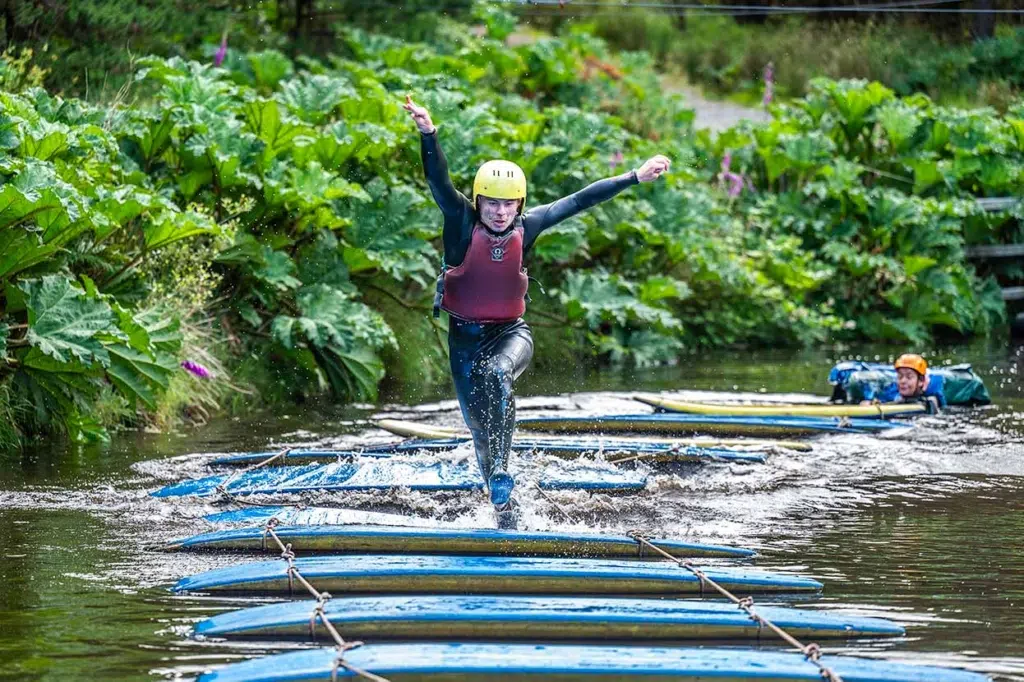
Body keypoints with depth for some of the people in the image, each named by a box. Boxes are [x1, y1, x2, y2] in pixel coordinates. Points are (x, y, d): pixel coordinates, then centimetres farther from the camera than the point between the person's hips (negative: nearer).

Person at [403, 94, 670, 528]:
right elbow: (437, 180, -28)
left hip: (510, 332, -1)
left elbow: (579, 201, -3)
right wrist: (428, 134, -46)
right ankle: (504, 507, 22)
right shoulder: (461, 221, -14)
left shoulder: (526, 227, -8)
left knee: (495, 373, -34)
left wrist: (635, 177, -1)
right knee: (479, 425, 2)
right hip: (465, 335, 1)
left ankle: (500, 475, -29)